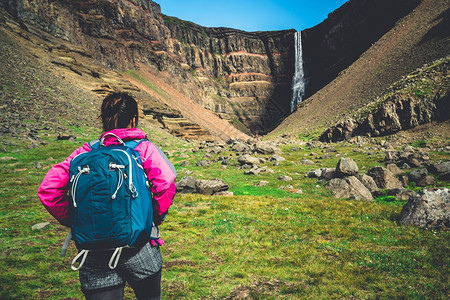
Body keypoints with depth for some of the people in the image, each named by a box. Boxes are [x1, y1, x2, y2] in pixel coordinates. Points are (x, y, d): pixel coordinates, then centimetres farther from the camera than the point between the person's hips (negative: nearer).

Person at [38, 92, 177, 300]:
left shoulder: (85, 152, 4)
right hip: (138, 247, -1)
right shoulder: (144, 148, -3)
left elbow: (48, 190, -4)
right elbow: (166, 182, -20)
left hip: (94, 257, 2)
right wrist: (156, 218, -4)